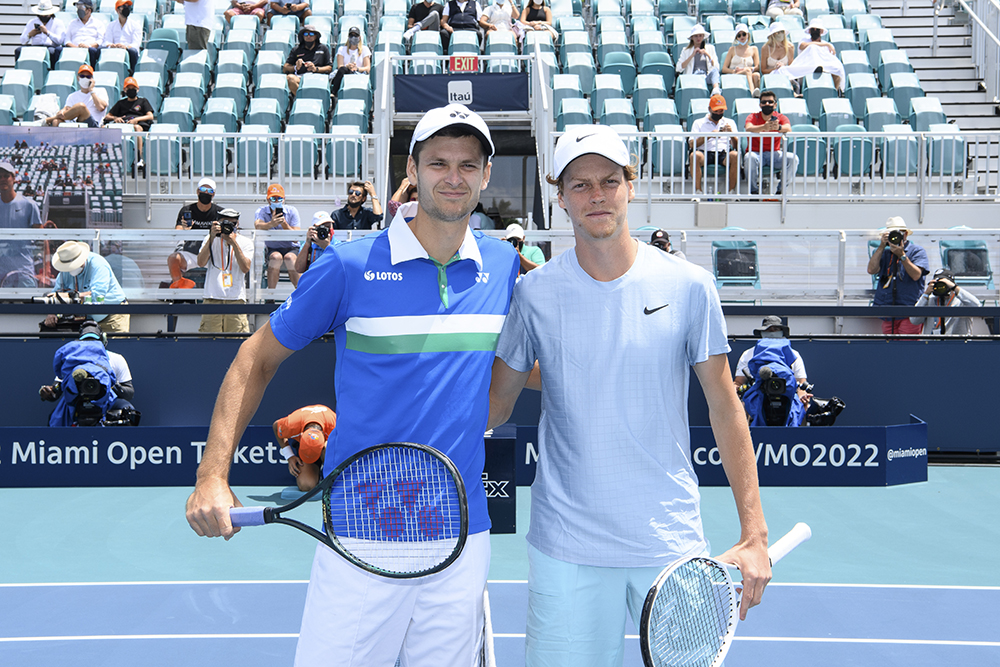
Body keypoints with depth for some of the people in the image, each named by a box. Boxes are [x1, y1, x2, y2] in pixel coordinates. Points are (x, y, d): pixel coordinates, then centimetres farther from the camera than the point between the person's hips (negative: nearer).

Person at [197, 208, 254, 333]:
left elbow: (245, 268, -5)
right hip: (212, 298, 1)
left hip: (236, 299, 0)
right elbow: (201, 263, -3)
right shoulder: (211, 239, 12)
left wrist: (234, 243, -11)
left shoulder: (246, 242, 10)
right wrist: (212, 237, -9)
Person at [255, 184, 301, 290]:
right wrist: (270, 224, -48)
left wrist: (284, 224, -26)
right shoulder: (261, 211, -2)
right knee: (276, 256, -33)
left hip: (292, 249, 0)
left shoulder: (292, 211, -2)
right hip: (272, 249, 0)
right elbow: (257, 226, -28)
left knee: (289, 257, -33)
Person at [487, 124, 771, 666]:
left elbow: (725, 408, 2)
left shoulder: (688, 286, -2)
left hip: (673, 540, 0)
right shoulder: (533, 292, -1)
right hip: (566, 548, 0)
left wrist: (754, 535, -2)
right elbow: (493, 407, 6)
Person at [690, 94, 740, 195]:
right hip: (705, 153, -1)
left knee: (735, 155, -34)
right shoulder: (699, 123, 17)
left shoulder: (729, 123, 22)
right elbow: (692, 144, 2)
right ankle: (698, 191, -30)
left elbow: (736, 146, 11)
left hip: (724, 153, 1)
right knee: (695, 155, -36)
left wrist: (731, 133, -9)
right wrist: (709, 135, -11)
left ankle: (731, 191, -27)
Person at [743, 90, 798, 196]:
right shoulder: (753, 117, -1)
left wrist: (779, 127, -46)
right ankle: (754, 190, -18)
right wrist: (764, 127, -46)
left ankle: (780, 190, -8)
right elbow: (748, 129, -25)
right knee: (750, 157, -36)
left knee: (793, 159, -25)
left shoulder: (780, 117, 2)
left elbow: (788, 129, -21)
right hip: (756, 152, -2)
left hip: (774, 154, 2)